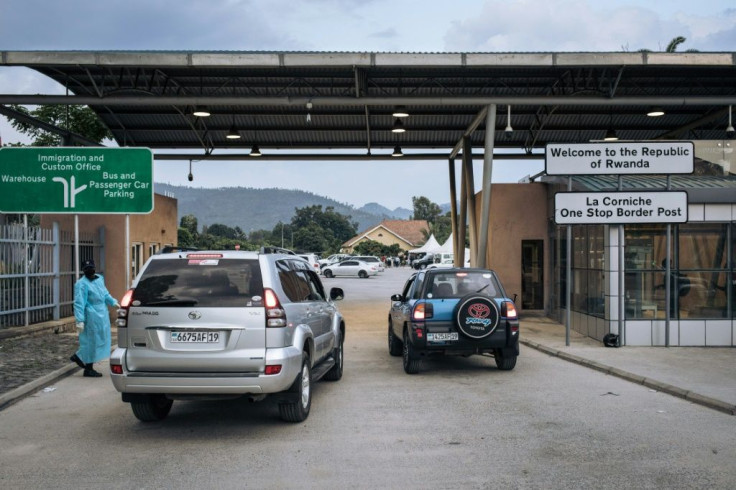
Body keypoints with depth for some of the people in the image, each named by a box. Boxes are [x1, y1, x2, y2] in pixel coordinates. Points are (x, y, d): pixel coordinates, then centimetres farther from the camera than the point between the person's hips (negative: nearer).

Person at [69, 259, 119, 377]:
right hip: (91, 316, -8)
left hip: (102, 314, 8)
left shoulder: (100, 278, 9)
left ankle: (79, 357, 27)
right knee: (92, 341, 0)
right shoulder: (82, 284, -15)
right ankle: (88, 369, 12)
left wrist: (113, 302, 13)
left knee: (101, 340, 13)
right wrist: (80, 320, -23)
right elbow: (79, 303, -19)